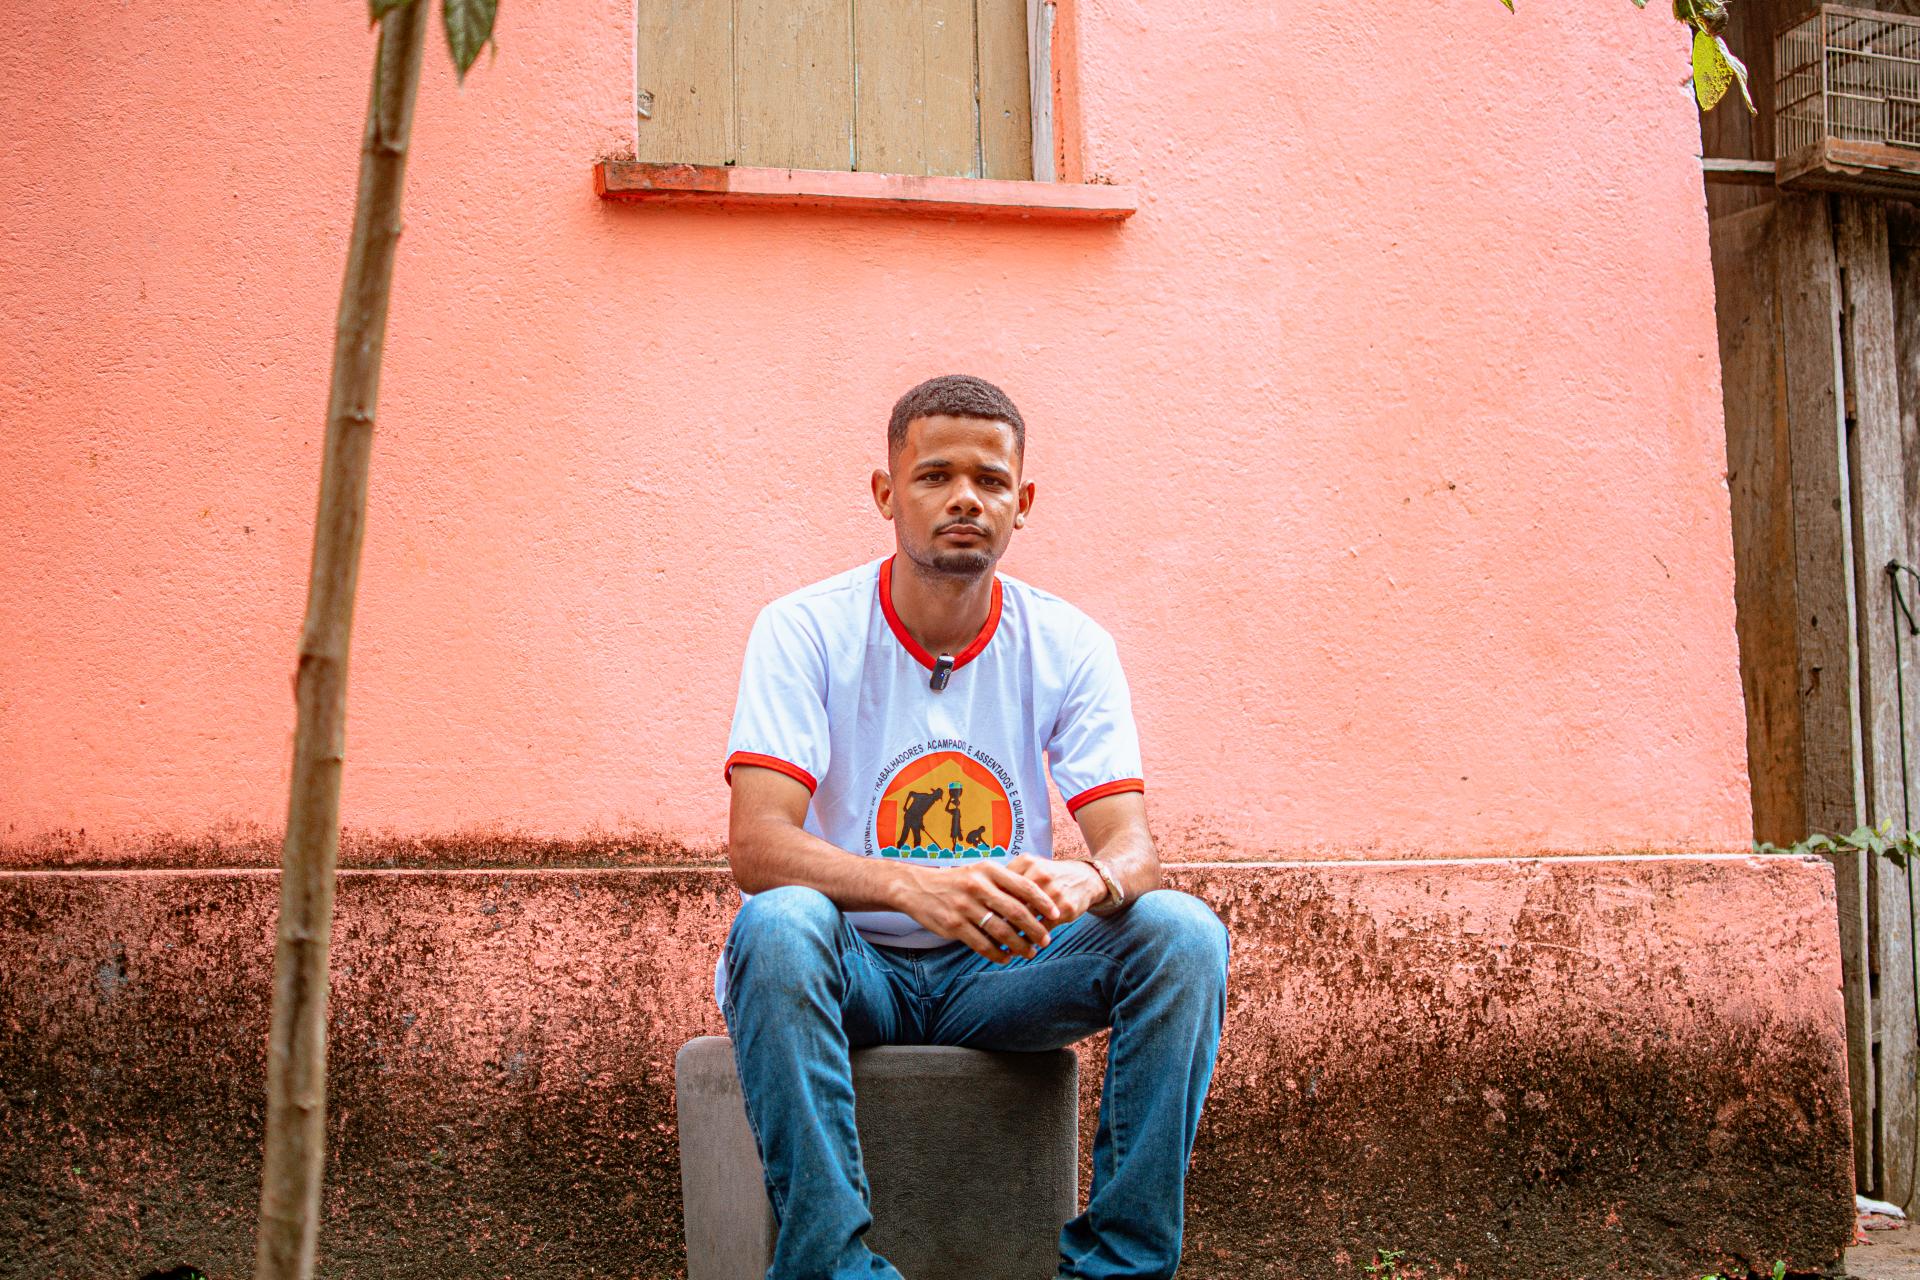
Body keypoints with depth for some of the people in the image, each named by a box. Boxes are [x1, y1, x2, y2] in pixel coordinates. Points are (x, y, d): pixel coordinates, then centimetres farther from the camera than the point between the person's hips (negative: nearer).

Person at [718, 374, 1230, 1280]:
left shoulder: (1069, 645, -2)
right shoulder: (806, 630, -10)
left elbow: (1132, 849, -10)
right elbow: (756, 847, -21)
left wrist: (1085, 883, -37)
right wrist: (912, 885, -41)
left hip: (1000, 970, 3)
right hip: (854, 970, -2)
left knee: (1183, 931, -22)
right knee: (778, 925, -35)